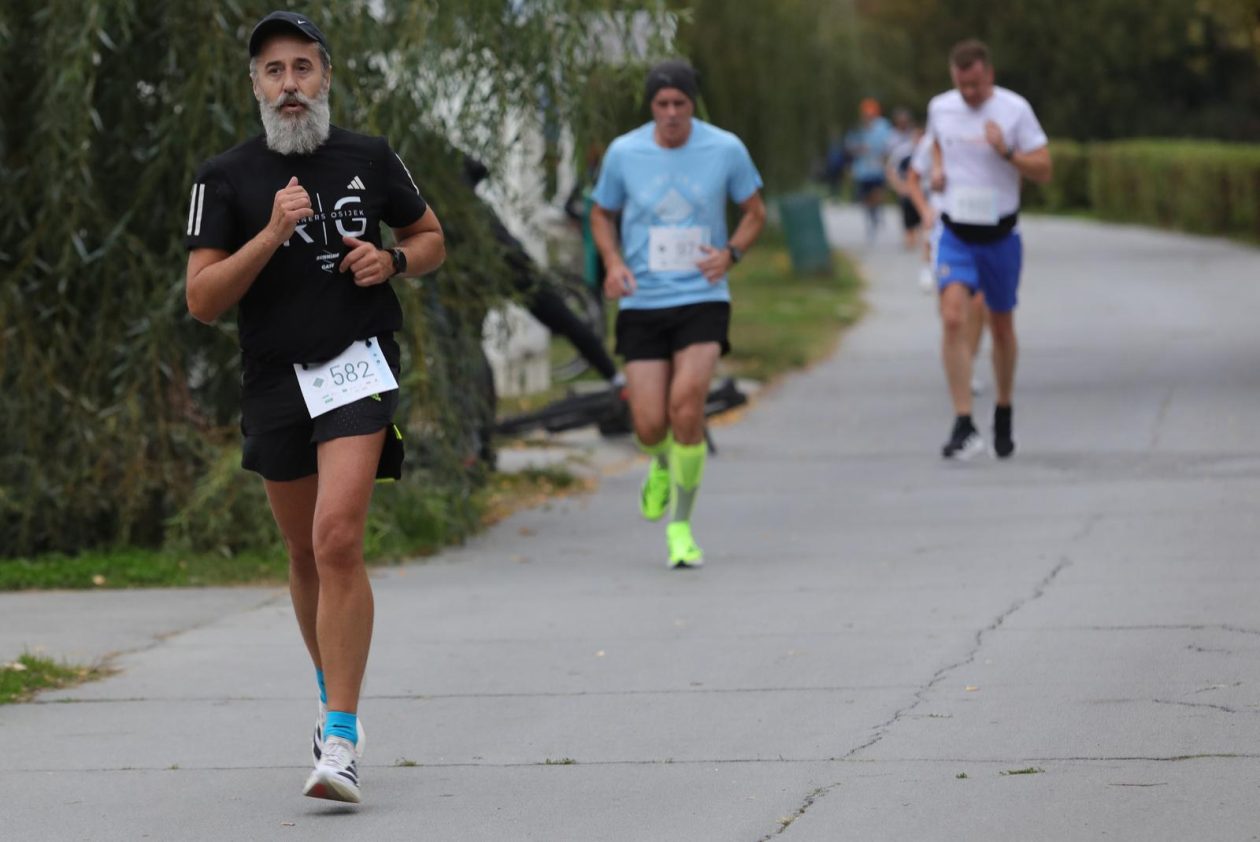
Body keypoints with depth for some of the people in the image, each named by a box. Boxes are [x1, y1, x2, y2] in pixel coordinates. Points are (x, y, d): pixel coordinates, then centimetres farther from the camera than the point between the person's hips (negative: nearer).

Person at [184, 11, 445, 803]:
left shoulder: (370, 159, 3)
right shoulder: (226, 179, -1)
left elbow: (431, 239, 18)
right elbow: (203, 300, -7)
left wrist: (391, 260, -5)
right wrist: (272, 233, -19)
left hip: (359, 365, -2)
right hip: (275, 379, 2)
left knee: (338, 540, -19)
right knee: (307, 554, 15)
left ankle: (341, 740, -20)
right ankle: (333, 695, 40)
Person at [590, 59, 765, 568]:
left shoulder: (726, 150, -3)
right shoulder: (623, 153, -1)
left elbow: (754, 211, 11)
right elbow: (602, 214, 13)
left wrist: (731, 252, -9)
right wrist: (613, 263, -5)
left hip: (702, 299, -1)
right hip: (642, 303, 1)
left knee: (686, 402, -21)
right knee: (649, 425, -5)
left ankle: (680, 526, -4)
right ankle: (662, 465, 36)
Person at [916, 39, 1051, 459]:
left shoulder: (1014, 109, -8)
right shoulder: (939, 108, 1)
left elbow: (1043, 170, -8)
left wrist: (1007, 151, -25)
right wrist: (937, 169, 4)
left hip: (1001, 235, -1)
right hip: (956, 235, 1)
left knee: (1001, 327, 12)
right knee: (953, 318, -19)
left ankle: (1004, 416, 33)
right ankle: (963, 426, -22)